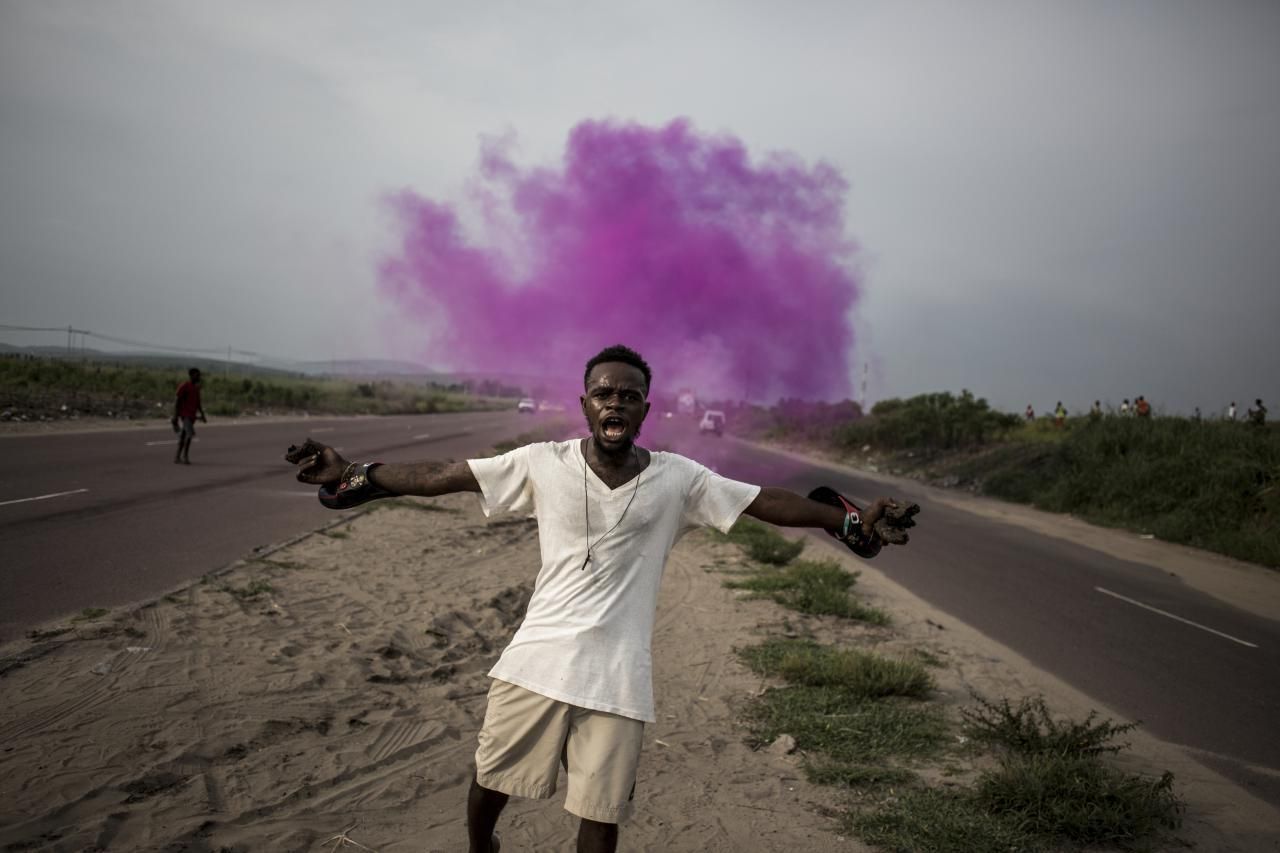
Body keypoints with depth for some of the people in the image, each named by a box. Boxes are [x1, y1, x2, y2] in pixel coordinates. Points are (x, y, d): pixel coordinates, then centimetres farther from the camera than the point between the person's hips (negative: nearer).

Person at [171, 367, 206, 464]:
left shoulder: (196, 388, 13)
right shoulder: (183, 386, -10)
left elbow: (198, 403, 18)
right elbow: (177, 401, -11)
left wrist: (202, 415, 14)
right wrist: (175, 416, -16)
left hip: (192, 415, 7)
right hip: (184, 415, -7)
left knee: (183, 435, 9)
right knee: (190, 433, -16)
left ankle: (177, 456, 13)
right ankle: (185, 456, -8)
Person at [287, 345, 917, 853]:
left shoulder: (678, 479, -2)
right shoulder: (543, 464, -3)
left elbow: (770, 503, 0)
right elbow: (440, 477, -4)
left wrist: (851, 523, -6)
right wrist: (351, 478, -10)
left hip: (617, 677, 0)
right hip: (535, 661, 1)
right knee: (489, 783, 14)